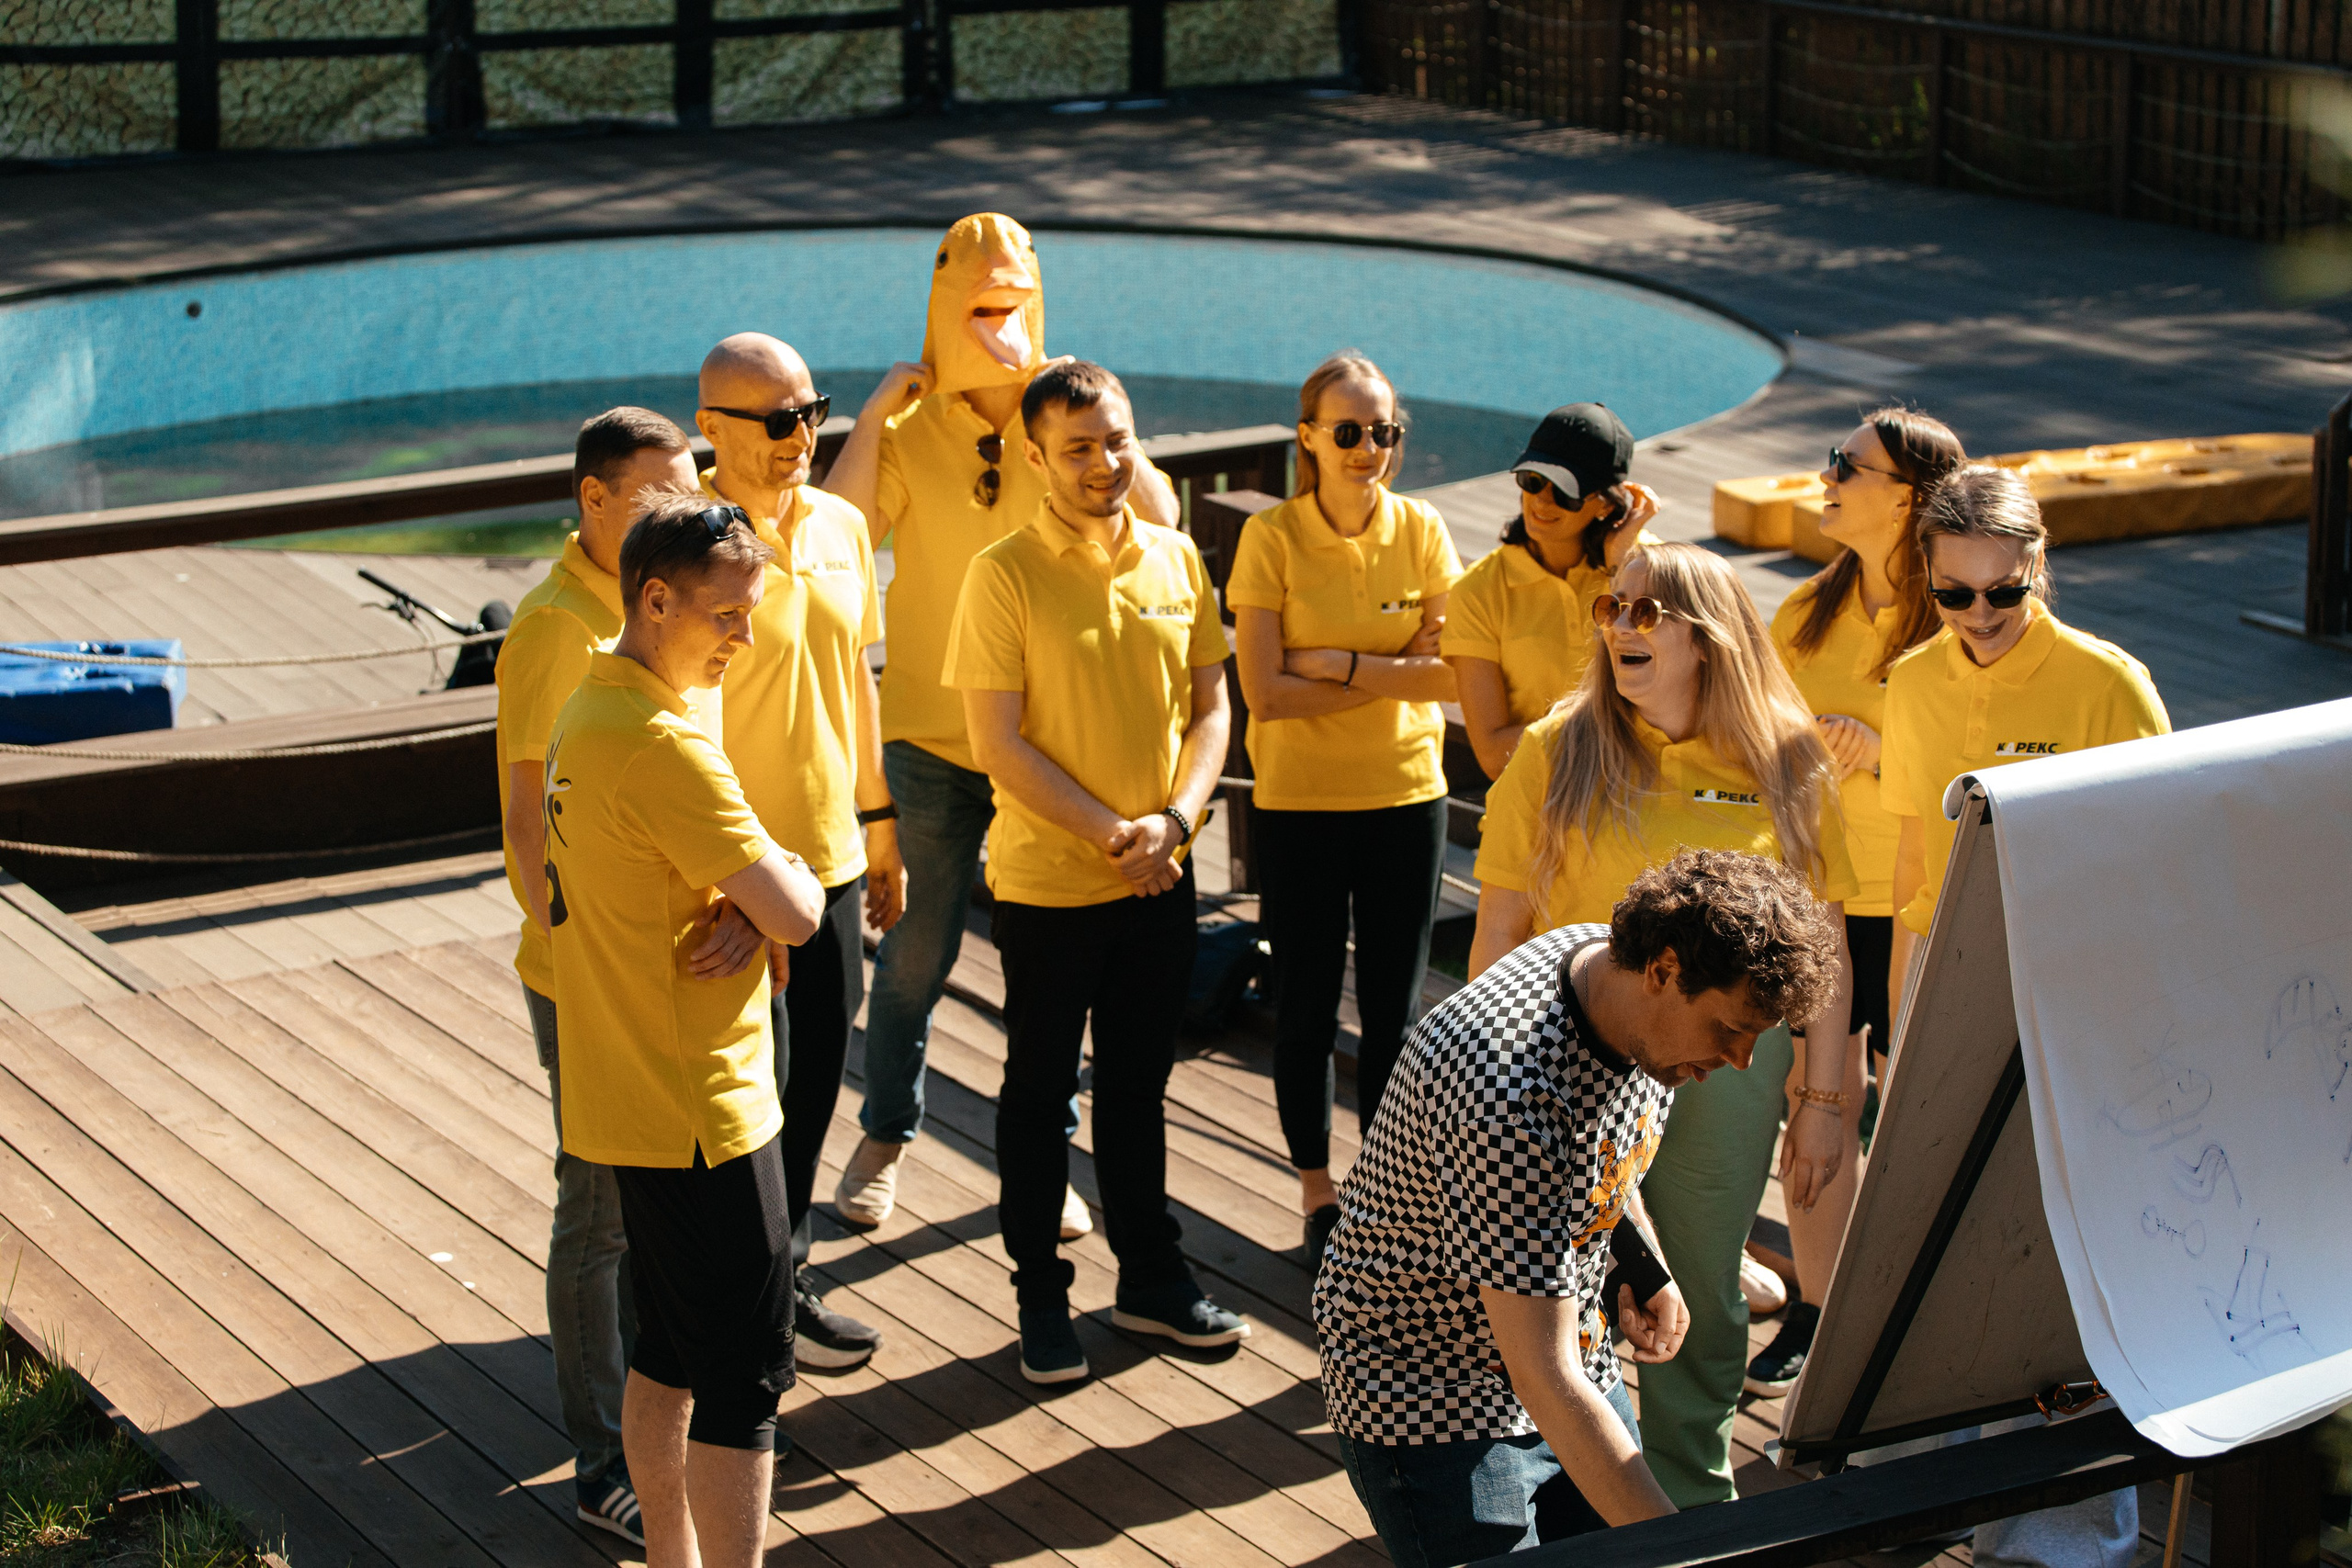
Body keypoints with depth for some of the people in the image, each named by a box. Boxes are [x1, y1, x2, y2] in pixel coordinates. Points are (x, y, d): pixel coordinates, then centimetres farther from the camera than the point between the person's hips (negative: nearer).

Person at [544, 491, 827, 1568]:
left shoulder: (590, 714, 8)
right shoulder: (663, 748, -23)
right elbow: (792, 914, -24)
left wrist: (746, 894, -6)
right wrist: (795, 880, -1)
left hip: (630, 1101, 10)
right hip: (701, 1108, -10)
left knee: (669, 1353, 19)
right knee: (744, 1378, -3)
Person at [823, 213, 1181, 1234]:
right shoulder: (909, 429, -3)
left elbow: (1158, 518, -12)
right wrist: (874, 413, -17)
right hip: (933, 731, -1)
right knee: (917, 953, 9)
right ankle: (883, 1141, 28)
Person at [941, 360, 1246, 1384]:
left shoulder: (1175, 560, 2)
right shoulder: (1005, 574, -13)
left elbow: (1210, 708, 6)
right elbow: (999, 744, -14)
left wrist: (1173, 817, -10)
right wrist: (1112, 834, -17)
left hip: (1159, 878, 4)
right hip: (1045, 881, -4)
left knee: (1139, 1086, 17)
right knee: (1040, 1094, 9)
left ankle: (1150, 1278, 30)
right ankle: (1041, 1298, 20)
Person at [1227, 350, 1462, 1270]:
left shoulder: (1421, 532, -3)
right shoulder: (1271, 538, -10)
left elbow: (1453, 673, -10)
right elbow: (1266, 692, -16)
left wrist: (1339, 663, -17)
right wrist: (1394, 677, -14)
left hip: (1406, 796, 2)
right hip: (1298, 804, -2)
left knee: (1394, 1010, 8)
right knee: (1306, 1007, 8)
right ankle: (1317, 1195, 24)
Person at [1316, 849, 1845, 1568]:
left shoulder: (1619, 970, -9)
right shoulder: (1517, 1099, -37)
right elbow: (1543, 1380, -37)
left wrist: (1643, 1262, 5)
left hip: (1576, 1359, 8)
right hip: (1429, 1406, -8)